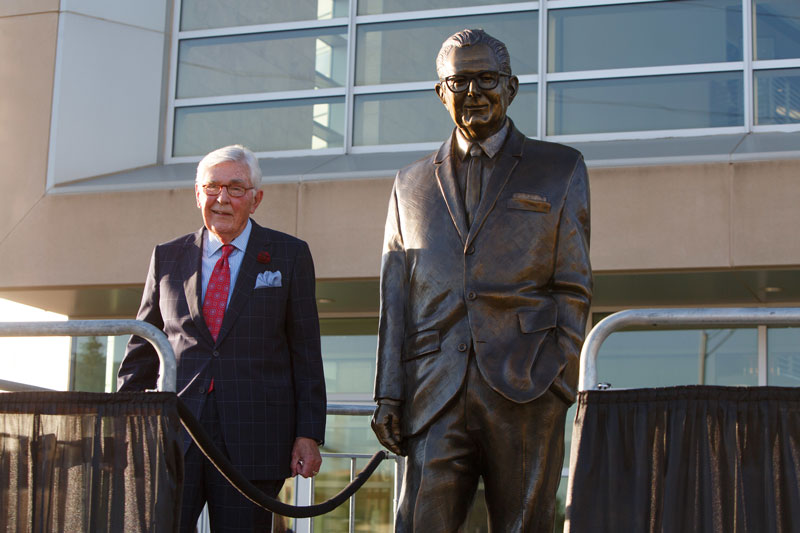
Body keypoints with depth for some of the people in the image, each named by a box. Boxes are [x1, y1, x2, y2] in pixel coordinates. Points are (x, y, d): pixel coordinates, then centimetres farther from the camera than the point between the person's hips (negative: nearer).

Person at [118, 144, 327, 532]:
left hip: (251, 438, -1)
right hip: (175, 435, 1)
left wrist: (308, 434, -3)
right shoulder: (167, 258, 12)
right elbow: (142, 352, 17)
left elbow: (306, 353, 4)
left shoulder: (289, 256, 7)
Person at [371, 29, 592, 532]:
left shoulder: (560, 170, 13)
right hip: (437, 393, 2)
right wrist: (389, 393, 4)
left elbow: (573, 285, 7)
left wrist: (560, 379, -4)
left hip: (524, 390, -1)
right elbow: (396, 296, 15)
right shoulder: (412, 183, 20)